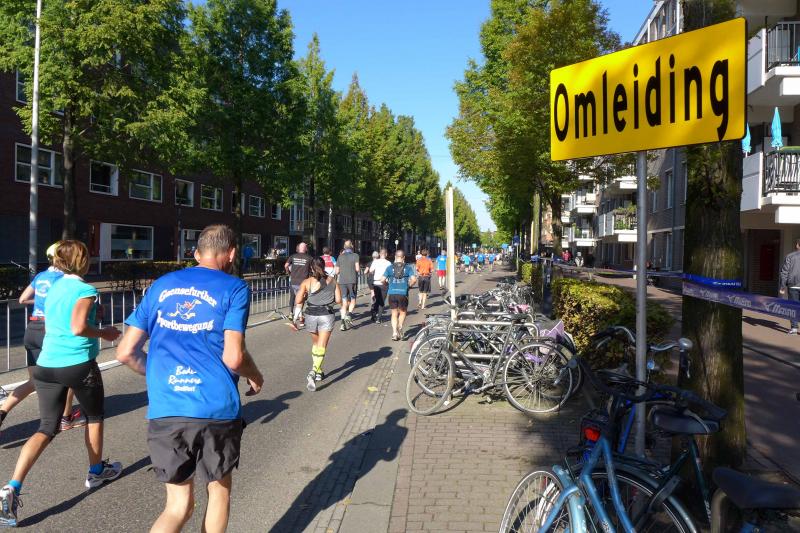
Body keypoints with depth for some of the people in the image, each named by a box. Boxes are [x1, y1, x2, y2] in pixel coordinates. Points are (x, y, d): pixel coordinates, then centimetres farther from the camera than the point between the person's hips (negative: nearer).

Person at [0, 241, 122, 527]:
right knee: (94, 416, 19)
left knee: (46, 429, 8)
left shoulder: (53, 288, 13)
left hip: (46, 366, 6)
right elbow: (78, 327, -23)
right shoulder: (85, 290, -11)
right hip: (79, 364, -6)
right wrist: (104, 333, -7)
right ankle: (97, 471, 35)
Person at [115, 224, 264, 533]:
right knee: (219, 490, 21)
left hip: (165, 411, 3)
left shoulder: (160, 286, 12)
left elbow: (126, 352, 10)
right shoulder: (234, 289, -2)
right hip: (216, 409, -3)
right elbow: (233, 357, -11)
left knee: (178, 506, 14)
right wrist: (255, 377, 9)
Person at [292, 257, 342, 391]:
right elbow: (338, 300, 1)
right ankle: (313, 372, -25)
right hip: (327, 315, -1)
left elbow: (298, 300, -8)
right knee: (321, 346, -4)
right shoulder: (332, 281, 2)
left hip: (311, 315, 1)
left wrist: (306, 297, 12)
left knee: (315, 344, 22)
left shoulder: (307, 282, -1)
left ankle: (318, 372, 30)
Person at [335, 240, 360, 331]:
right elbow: (357, 269, -9)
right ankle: (348, 315, -14)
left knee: (344, 302, 5)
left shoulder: (340, 257, 9)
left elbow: (337, 271, 9)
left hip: (342, 282, 3)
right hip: (352, 281, -3)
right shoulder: (355, 255, -1)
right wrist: (359, 268, 12)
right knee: (352, 300, 11)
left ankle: (343, 322, -4)